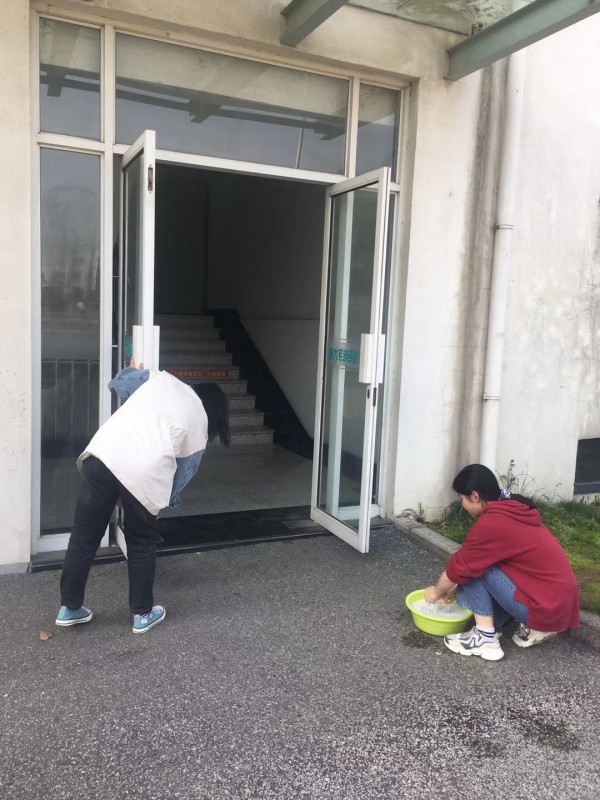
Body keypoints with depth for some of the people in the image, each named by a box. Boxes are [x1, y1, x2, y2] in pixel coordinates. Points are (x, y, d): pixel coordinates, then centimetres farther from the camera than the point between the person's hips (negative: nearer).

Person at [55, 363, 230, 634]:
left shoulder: (162, 378, 22)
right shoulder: (200, 421, 17)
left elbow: (119, 383, 22)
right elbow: (184, 470, 19)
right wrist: (165, 501, 35)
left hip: (101, 454, 3)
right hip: (145, 473, -3)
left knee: (84, 535, 16)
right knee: (142, 544, 18)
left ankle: (70, 607, 30)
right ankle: (143, 613, 31)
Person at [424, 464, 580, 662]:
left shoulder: (490, 523, -18)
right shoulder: (513, 510, 10)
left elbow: (460, 566, -7)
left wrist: (437, 592, 11)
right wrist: (456, 589, 22)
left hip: (544, 608, -9)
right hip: (560, 605, 9)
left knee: (475, 566, -6)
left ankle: (485, 638, -3)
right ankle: (533, 628, 13)